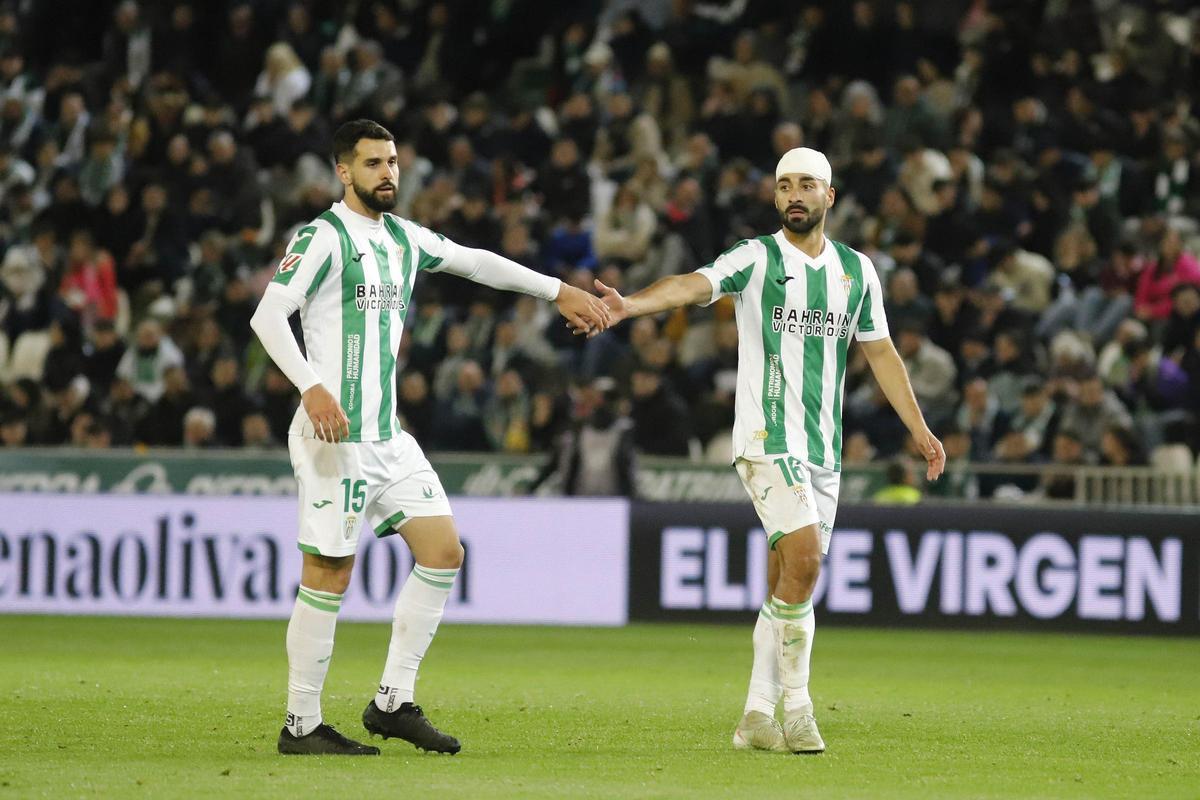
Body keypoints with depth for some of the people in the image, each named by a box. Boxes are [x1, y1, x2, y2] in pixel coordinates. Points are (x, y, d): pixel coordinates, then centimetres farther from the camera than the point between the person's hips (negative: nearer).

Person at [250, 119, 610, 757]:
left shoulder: (403, 238, 15)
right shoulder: (323, 237, -9)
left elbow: (475, 262, 26)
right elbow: (268, 315, -17)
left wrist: (559, 292, 27)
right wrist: (312, 386, -29)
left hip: (388, 435, 8)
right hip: (336, 435, -8)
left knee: (443, 550, 3)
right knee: (329, 574, -6)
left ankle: (392, 703, 9)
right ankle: (301, 724, 2)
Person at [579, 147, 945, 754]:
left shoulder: (856, 270, 12)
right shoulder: (756, 258, -3)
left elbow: (880, 351, 19)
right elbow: (695, 285, -19)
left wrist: (919, 430, 18)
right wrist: (630, 304, -38)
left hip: (824, 449, 5)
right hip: (765, 438, -5)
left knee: (787, 582, 6)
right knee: (804, 557, -20)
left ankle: (757, 716, 11)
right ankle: (794, 704, -11)